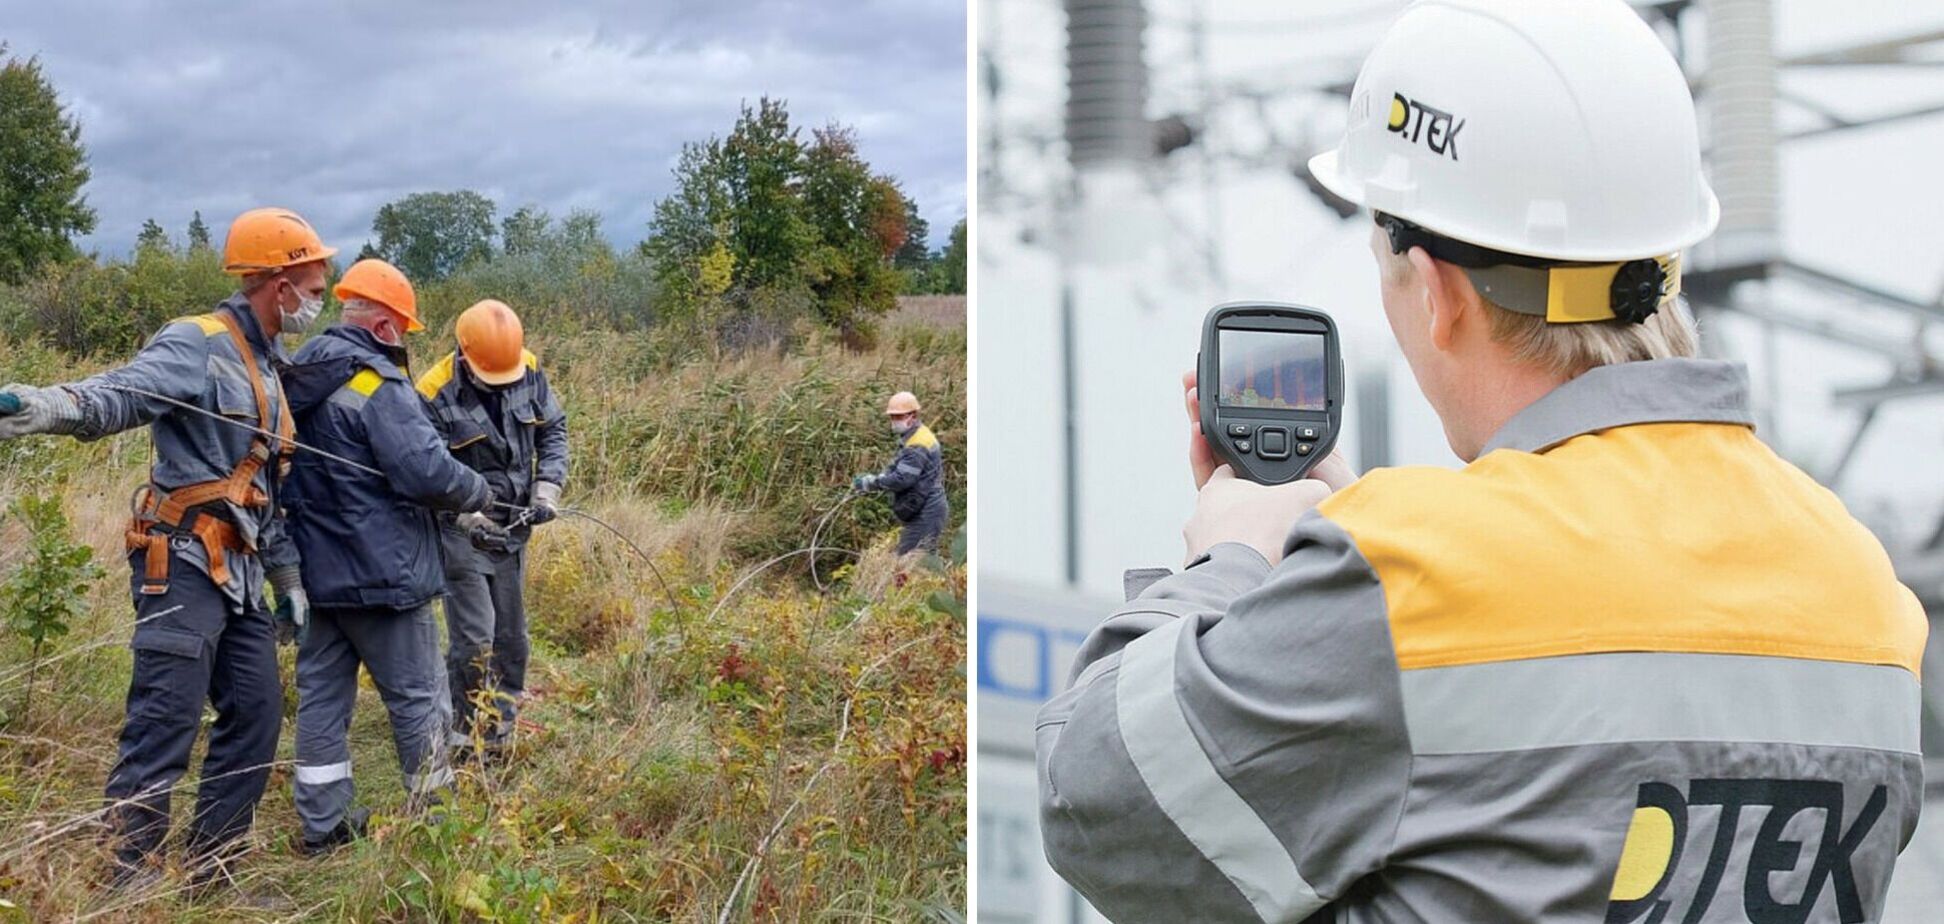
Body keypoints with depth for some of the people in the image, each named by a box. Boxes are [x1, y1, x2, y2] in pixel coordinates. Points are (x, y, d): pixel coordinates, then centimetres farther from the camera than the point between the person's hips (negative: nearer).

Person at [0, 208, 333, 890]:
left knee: (256, 714, 9)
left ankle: (212, 870, 19)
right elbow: (123, 391, -30)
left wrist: (288, 576, 26)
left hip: (240, 572, 9)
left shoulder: (267, 366, 19)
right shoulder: (199, 345, -10)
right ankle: (131, 883, -4)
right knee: (164, 725, -10)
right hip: (186, 565, -9)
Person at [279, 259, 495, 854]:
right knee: (417, 694, 4)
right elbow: (428, 471, -23)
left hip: (316, 571, 8)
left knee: (322, 693, 11)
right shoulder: (377, 384, -18)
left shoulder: (301, 381, 9)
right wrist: (480, 493, -6)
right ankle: (437, 810, 14)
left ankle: (322, 824, 17)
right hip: (380, 574, -8)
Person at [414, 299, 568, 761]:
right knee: (474, 638, -9)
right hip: (459, 530, -5)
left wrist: (547, 489, -8)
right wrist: (470, 520, -27)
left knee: (511, 636, 13)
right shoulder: (435, 394, -21)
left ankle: (501, 734, 27)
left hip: (512, 527, 6)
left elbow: (553, 430, 6)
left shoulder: (529, 370, -6)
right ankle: (466, 741, 7)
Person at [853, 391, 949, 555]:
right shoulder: (912, 438, 15)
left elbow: (901, 479, -25)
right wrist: (870, 479, 1)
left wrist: (868, 483, -17)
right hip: (923, 512, 11)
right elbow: (895, 470, 17)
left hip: (925, 514, -11)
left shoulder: (917, 445, -20)